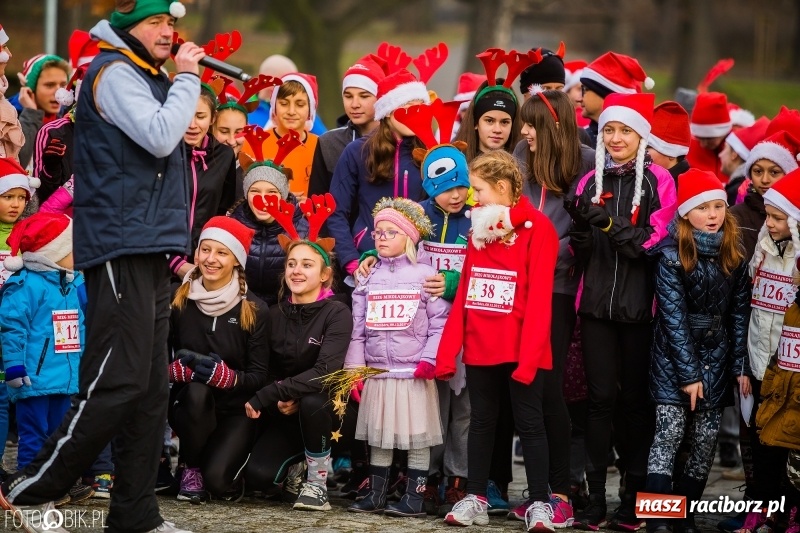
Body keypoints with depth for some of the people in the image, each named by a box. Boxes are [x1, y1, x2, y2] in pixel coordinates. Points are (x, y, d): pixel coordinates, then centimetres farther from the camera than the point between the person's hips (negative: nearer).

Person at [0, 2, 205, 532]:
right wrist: (187, 77, -10)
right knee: (120, 383, -13)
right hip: (121, 248, -10)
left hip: (150, 251, 10)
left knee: (151, 388, 6)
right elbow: (160, 136, -19)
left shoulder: (145, 76, 21)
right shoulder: (113, 73, -7)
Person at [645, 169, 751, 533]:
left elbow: (738, 315, 7)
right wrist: (688, 373, -15)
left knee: (706, 439, 3)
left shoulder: (734, 258, 4)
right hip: (674, 359, -4)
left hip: (716, 359, 4)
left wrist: (740, 366, 2)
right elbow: (674, 318, -12)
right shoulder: (672, 256, -10)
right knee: (669, 434, -12)